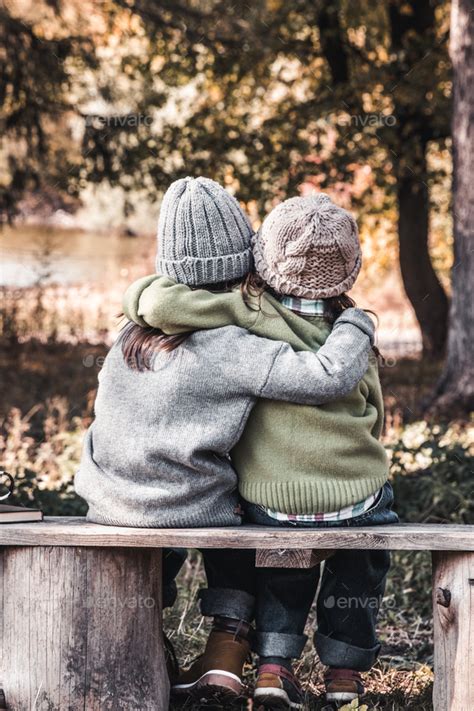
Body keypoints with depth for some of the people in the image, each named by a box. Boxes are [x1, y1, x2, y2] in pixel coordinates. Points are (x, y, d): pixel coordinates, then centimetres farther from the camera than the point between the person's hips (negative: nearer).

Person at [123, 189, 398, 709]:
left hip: (274, 506, 0)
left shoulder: (249, 317, -12)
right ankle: (345, 668, 33)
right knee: (364, 552, 35)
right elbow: (374, 422, 6)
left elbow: (158, 304, -26)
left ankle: (274, 662, 22)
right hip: (358, 503, 0)